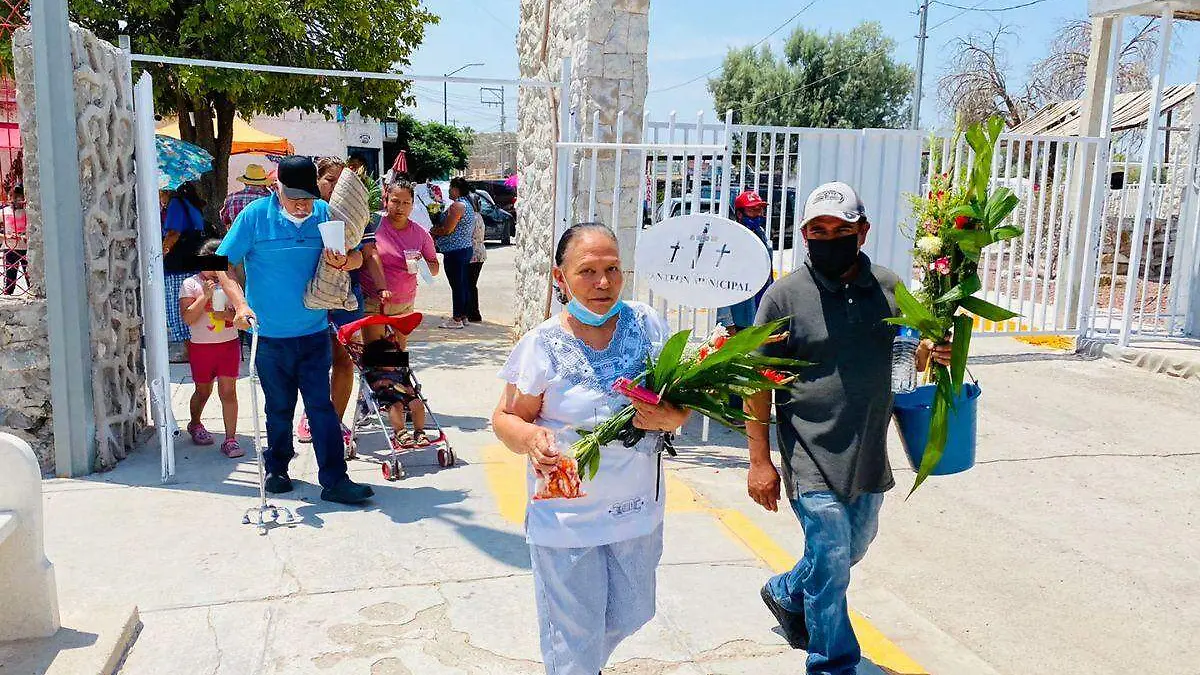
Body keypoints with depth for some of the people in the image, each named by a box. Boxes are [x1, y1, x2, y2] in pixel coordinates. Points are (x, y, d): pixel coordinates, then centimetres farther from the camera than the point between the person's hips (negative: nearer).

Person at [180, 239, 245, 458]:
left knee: (228, 391, -4)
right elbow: (187, 318, -11)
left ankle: (230, 439, -3)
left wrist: (228, 314, -15)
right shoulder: (191, 284, -2)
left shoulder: (229, 283, 6)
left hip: (229, 344, 1)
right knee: (203, 391, 14)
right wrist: (205, 296, -20)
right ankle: (195, 424, 42)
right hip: (201, 347, -1)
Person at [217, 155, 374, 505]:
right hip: (270, 335, -1)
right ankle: (277, 469, 33)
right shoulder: (255, 215, -6)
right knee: (279, 407, 13)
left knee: (322, 406, 1)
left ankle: (335, 480, 5)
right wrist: (240, 303, -16)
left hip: (314, 332, 1)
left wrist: (341, 261, -17)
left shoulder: (325, 214, 0)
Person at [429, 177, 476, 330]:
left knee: (457, 285, -6)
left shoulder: (457, 206, -16)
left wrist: (432, 232, -1)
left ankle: (457, 319, -3)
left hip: (455, 251, -10)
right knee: (464, 284, 13)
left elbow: (447, 230, -20)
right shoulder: (468, 205, 16)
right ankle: (463, 316, 19)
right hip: (467, 248, 10)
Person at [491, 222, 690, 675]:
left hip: (638, 507, 4)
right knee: (575, 635, 9)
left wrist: (668, 417, -19)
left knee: (630, 615, 22)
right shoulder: (543, 345, -14)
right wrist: (531, 438, -27)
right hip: (567, 515, -4)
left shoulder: (647, 325, -5)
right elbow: (505, 418, -6)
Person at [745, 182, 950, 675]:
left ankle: (785, 593, 50)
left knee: (853, 547, 23)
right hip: (812, 459, -5)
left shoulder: (888, 287, 1)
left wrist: (934, 352, -10)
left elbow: (910, 353, 15)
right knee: (832, 564, -3)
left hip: (869, 457, 6)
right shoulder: (785, 296, -10)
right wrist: (759, 460, -11)